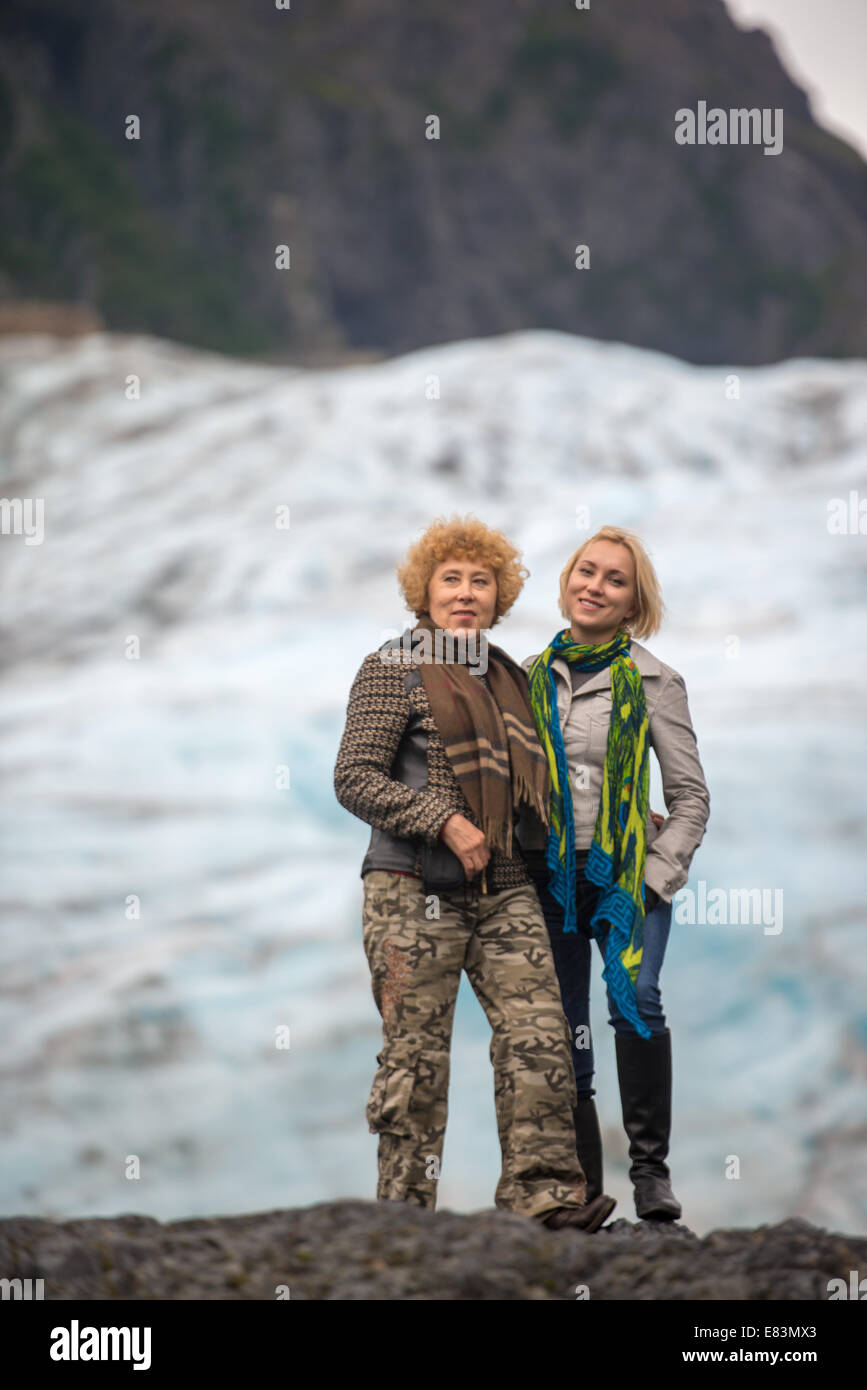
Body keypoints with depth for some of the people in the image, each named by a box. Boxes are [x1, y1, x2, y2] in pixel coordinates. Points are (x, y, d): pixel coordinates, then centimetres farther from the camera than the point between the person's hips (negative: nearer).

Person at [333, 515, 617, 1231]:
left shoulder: (508, 677, 19)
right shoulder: (393, 670, 1)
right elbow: (355, 778, -7)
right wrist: (445, 822, -16)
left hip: (504, 890, 5)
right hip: (415, 891, -5)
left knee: (539, 1034, -8)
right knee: (417, 1052, -3)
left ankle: (542, 1192, -8)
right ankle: (408, 1208, 3)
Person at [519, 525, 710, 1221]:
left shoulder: (654, 683, 2)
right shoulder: (533, 676, 9)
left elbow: (691, 795, 3)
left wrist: (658, 875, -7)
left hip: (628, 871, -3)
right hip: (549, 875, 3)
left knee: (636, 999, -24)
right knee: (562, 1028, 1)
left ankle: (651, 1166, -16)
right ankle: (581, 1183, 8)